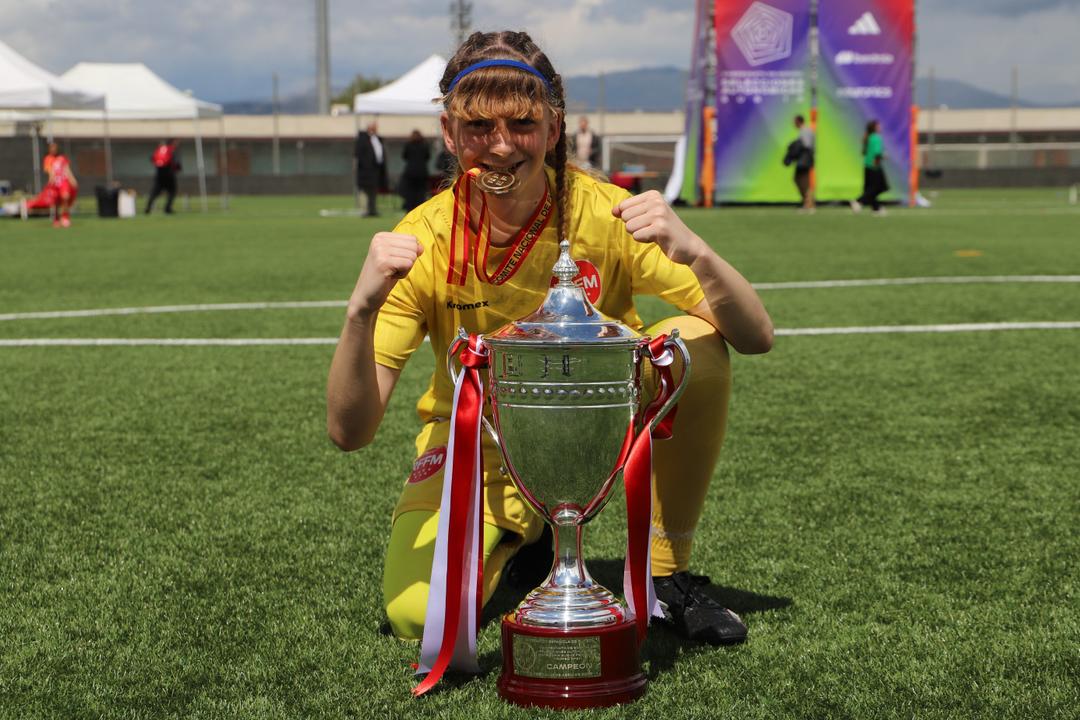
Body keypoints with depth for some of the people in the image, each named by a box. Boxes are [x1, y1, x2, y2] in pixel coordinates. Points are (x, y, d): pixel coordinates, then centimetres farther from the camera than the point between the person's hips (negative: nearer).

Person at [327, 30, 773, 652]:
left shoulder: (603, 213, -20)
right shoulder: (424, 243, -20)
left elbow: (757, 337, -23)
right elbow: (349, 431, -23)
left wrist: (694, 253, -43)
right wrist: (362, 309, -41)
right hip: (481, 453, 0)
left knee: (699, 345, -27)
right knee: (419, 618, -23)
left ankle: (670, 571, -7)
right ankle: (518, 536, 14)